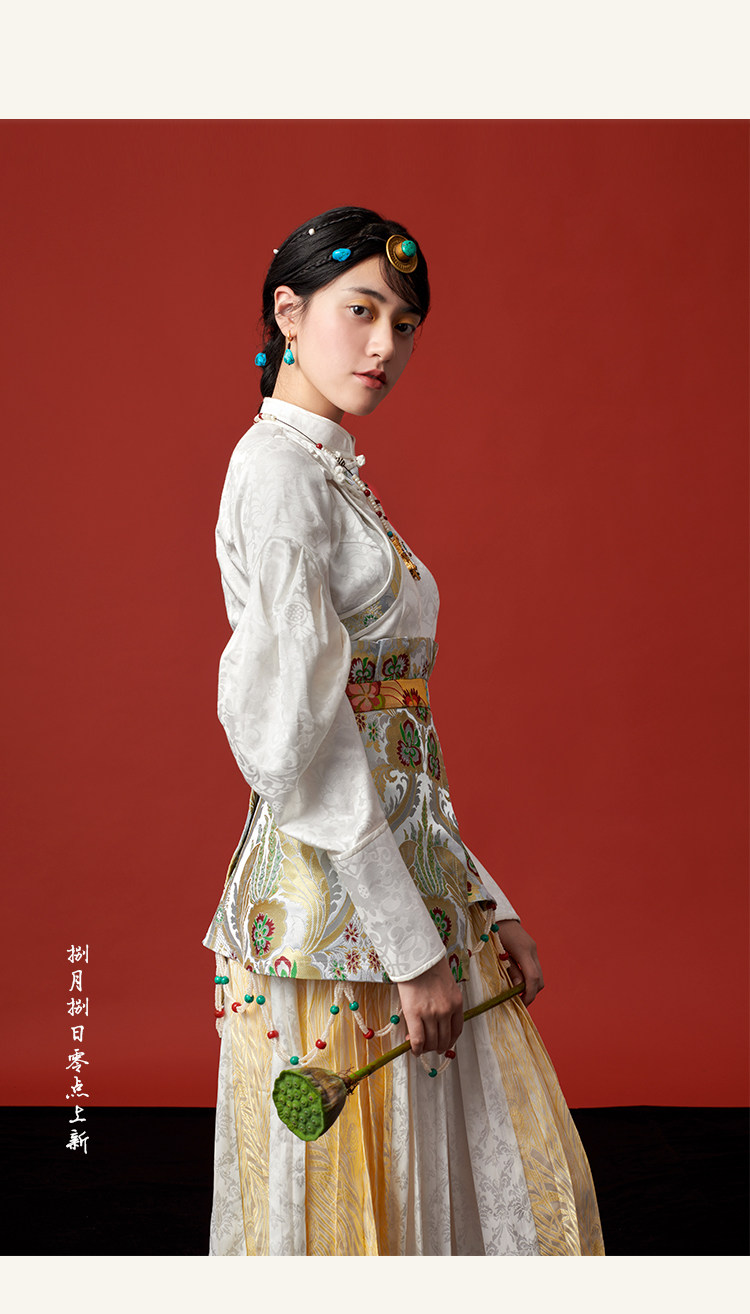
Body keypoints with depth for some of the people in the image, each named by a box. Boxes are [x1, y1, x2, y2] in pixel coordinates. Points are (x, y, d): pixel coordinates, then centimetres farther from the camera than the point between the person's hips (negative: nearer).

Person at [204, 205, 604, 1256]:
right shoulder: (280, 467, -11)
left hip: (408, 881, 9)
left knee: (513, 1185, 14)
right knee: (352, 1209, 4)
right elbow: (299, 734, -20)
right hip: (337, 914, -9)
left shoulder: (337, 475, 17)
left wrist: (481, 902, 12)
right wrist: (411, 946, -18)